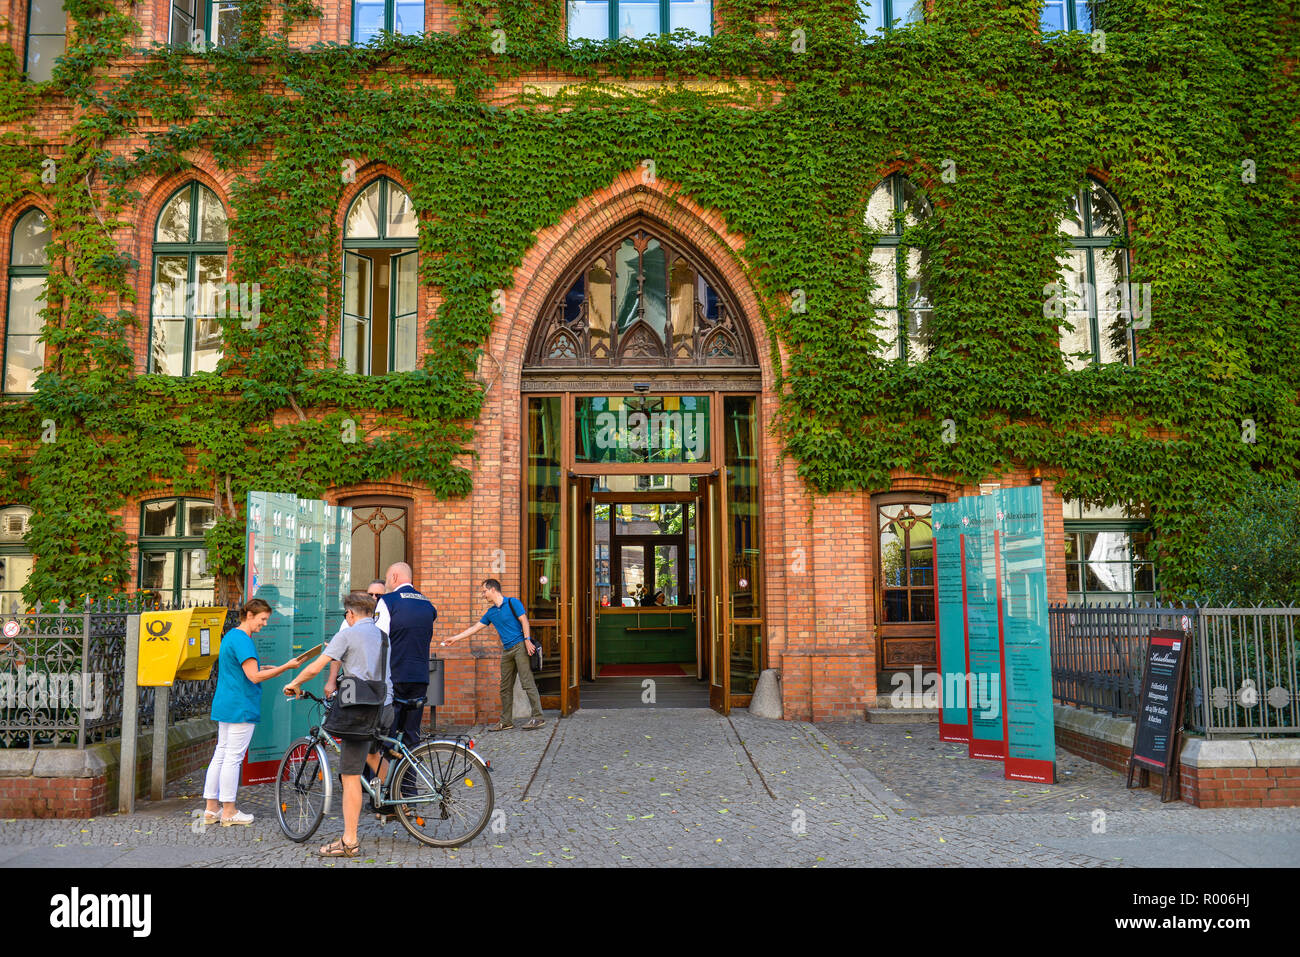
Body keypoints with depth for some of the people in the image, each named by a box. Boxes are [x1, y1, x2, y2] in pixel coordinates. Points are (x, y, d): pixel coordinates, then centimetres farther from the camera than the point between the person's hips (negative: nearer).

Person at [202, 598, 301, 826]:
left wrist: (263, 669, 15)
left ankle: (211, 808, 18)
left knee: (221, 754, 13)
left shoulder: (230, 635, 16)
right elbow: (254, 677, -21)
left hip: (224, 705, 10)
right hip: (241, 707, -10)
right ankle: (228, 812, 4)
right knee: (233, 757, -3)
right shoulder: (243, 640, -17)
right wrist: (285, 667, -17)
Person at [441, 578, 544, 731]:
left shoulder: (513, 603, -1)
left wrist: (527, 640, -17)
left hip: (520, 646, -7)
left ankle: (538, 717, -9)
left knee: (527, 683, -10)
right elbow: (475, 628, 21)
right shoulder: (490, 613, 17)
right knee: (505, 687, 7)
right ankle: (506, 721, 13)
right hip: (507, 650, 7)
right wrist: (454, 638, 21)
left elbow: (524, 621, -6)